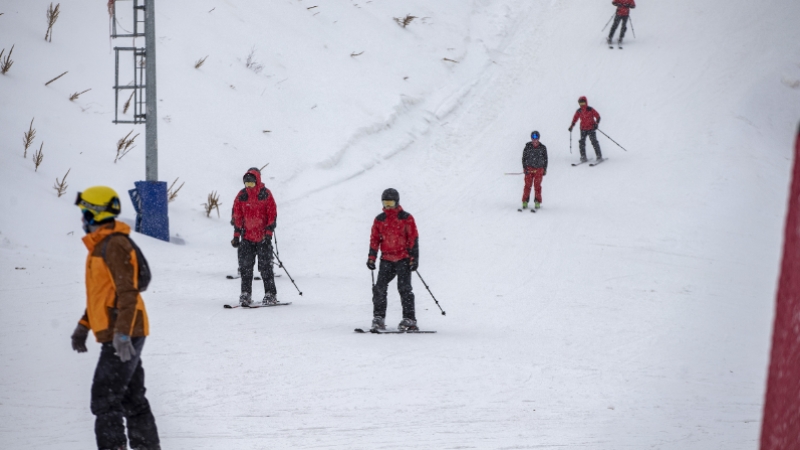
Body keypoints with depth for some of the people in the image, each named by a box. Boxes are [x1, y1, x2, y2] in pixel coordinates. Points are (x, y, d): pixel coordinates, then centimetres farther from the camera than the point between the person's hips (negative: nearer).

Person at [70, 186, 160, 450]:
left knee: (105, 398, -11)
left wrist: (122, 334, -28)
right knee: (132, 398, 14)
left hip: (121, 337, -10)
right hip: (123, 336, 10)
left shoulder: (114, 245, -15)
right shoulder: (101, 245, 17)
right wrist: (83, 326, 26)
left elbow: (128, 292, -21)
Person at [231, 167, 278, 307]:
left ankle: (270, 295, 3)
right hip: (246, 237, 3)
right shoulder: (241, 196, 5)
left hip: (263, 238, -3)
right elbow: (237, 217, 9)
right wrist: (236, 235, 4)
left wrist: (268, 234, -10)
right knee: (245, 267, 0)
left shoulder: (266, 194, -3)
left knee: (265, 267, -2)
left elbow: (272, 215, -2)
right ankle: (246, 295, 5)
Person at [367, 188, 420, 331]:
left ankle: (409, 319, -6)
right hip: (386, 259, 4)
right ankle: (378, 317, 3)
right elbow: (374, 239, 13)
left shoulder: (406, 218, 0)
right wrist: (371, 257, 5)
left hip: (403, 259, -4)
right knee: (380, 288, -5)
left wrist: (414, 258, -7)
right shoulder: (379, 220, 10)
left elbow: (413, 239, -1)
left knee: (404, 288, -8)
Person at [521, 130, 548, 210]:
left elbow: (545, 159, 10)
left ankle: (537, 202, 7)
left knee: (537, 186, -2)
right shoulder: (528, 147, 0)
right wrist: (525, 168, -3)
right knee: (528, 185, -3)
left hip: (539, 170, 0)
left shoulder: (542, 148, 1)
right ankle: (525, 202, 3)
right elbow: (524, 158, 6)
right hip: (529, 169, 0)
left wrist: (544, 169, 7)